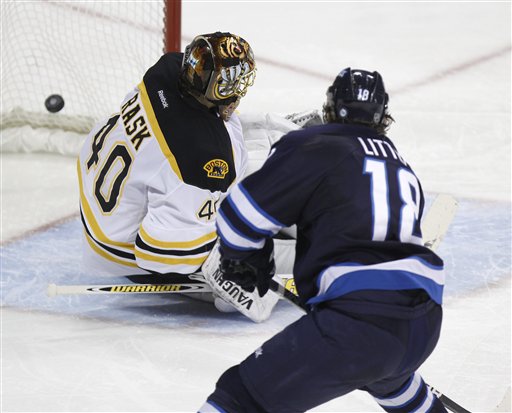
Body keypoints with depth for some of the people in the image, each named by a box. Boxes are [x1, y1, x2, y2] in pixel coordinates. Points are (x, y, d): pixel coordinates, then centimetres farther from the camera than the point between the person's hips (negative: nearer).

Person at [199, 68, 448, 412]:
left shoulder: (314, 148, 3)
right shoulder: (404, 169, 25)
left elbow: (245, 212, 3)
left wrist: (241, 261, 23)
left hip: (358, 323, -7)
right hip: (425, 325, 7)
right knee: (387, 376, 42)